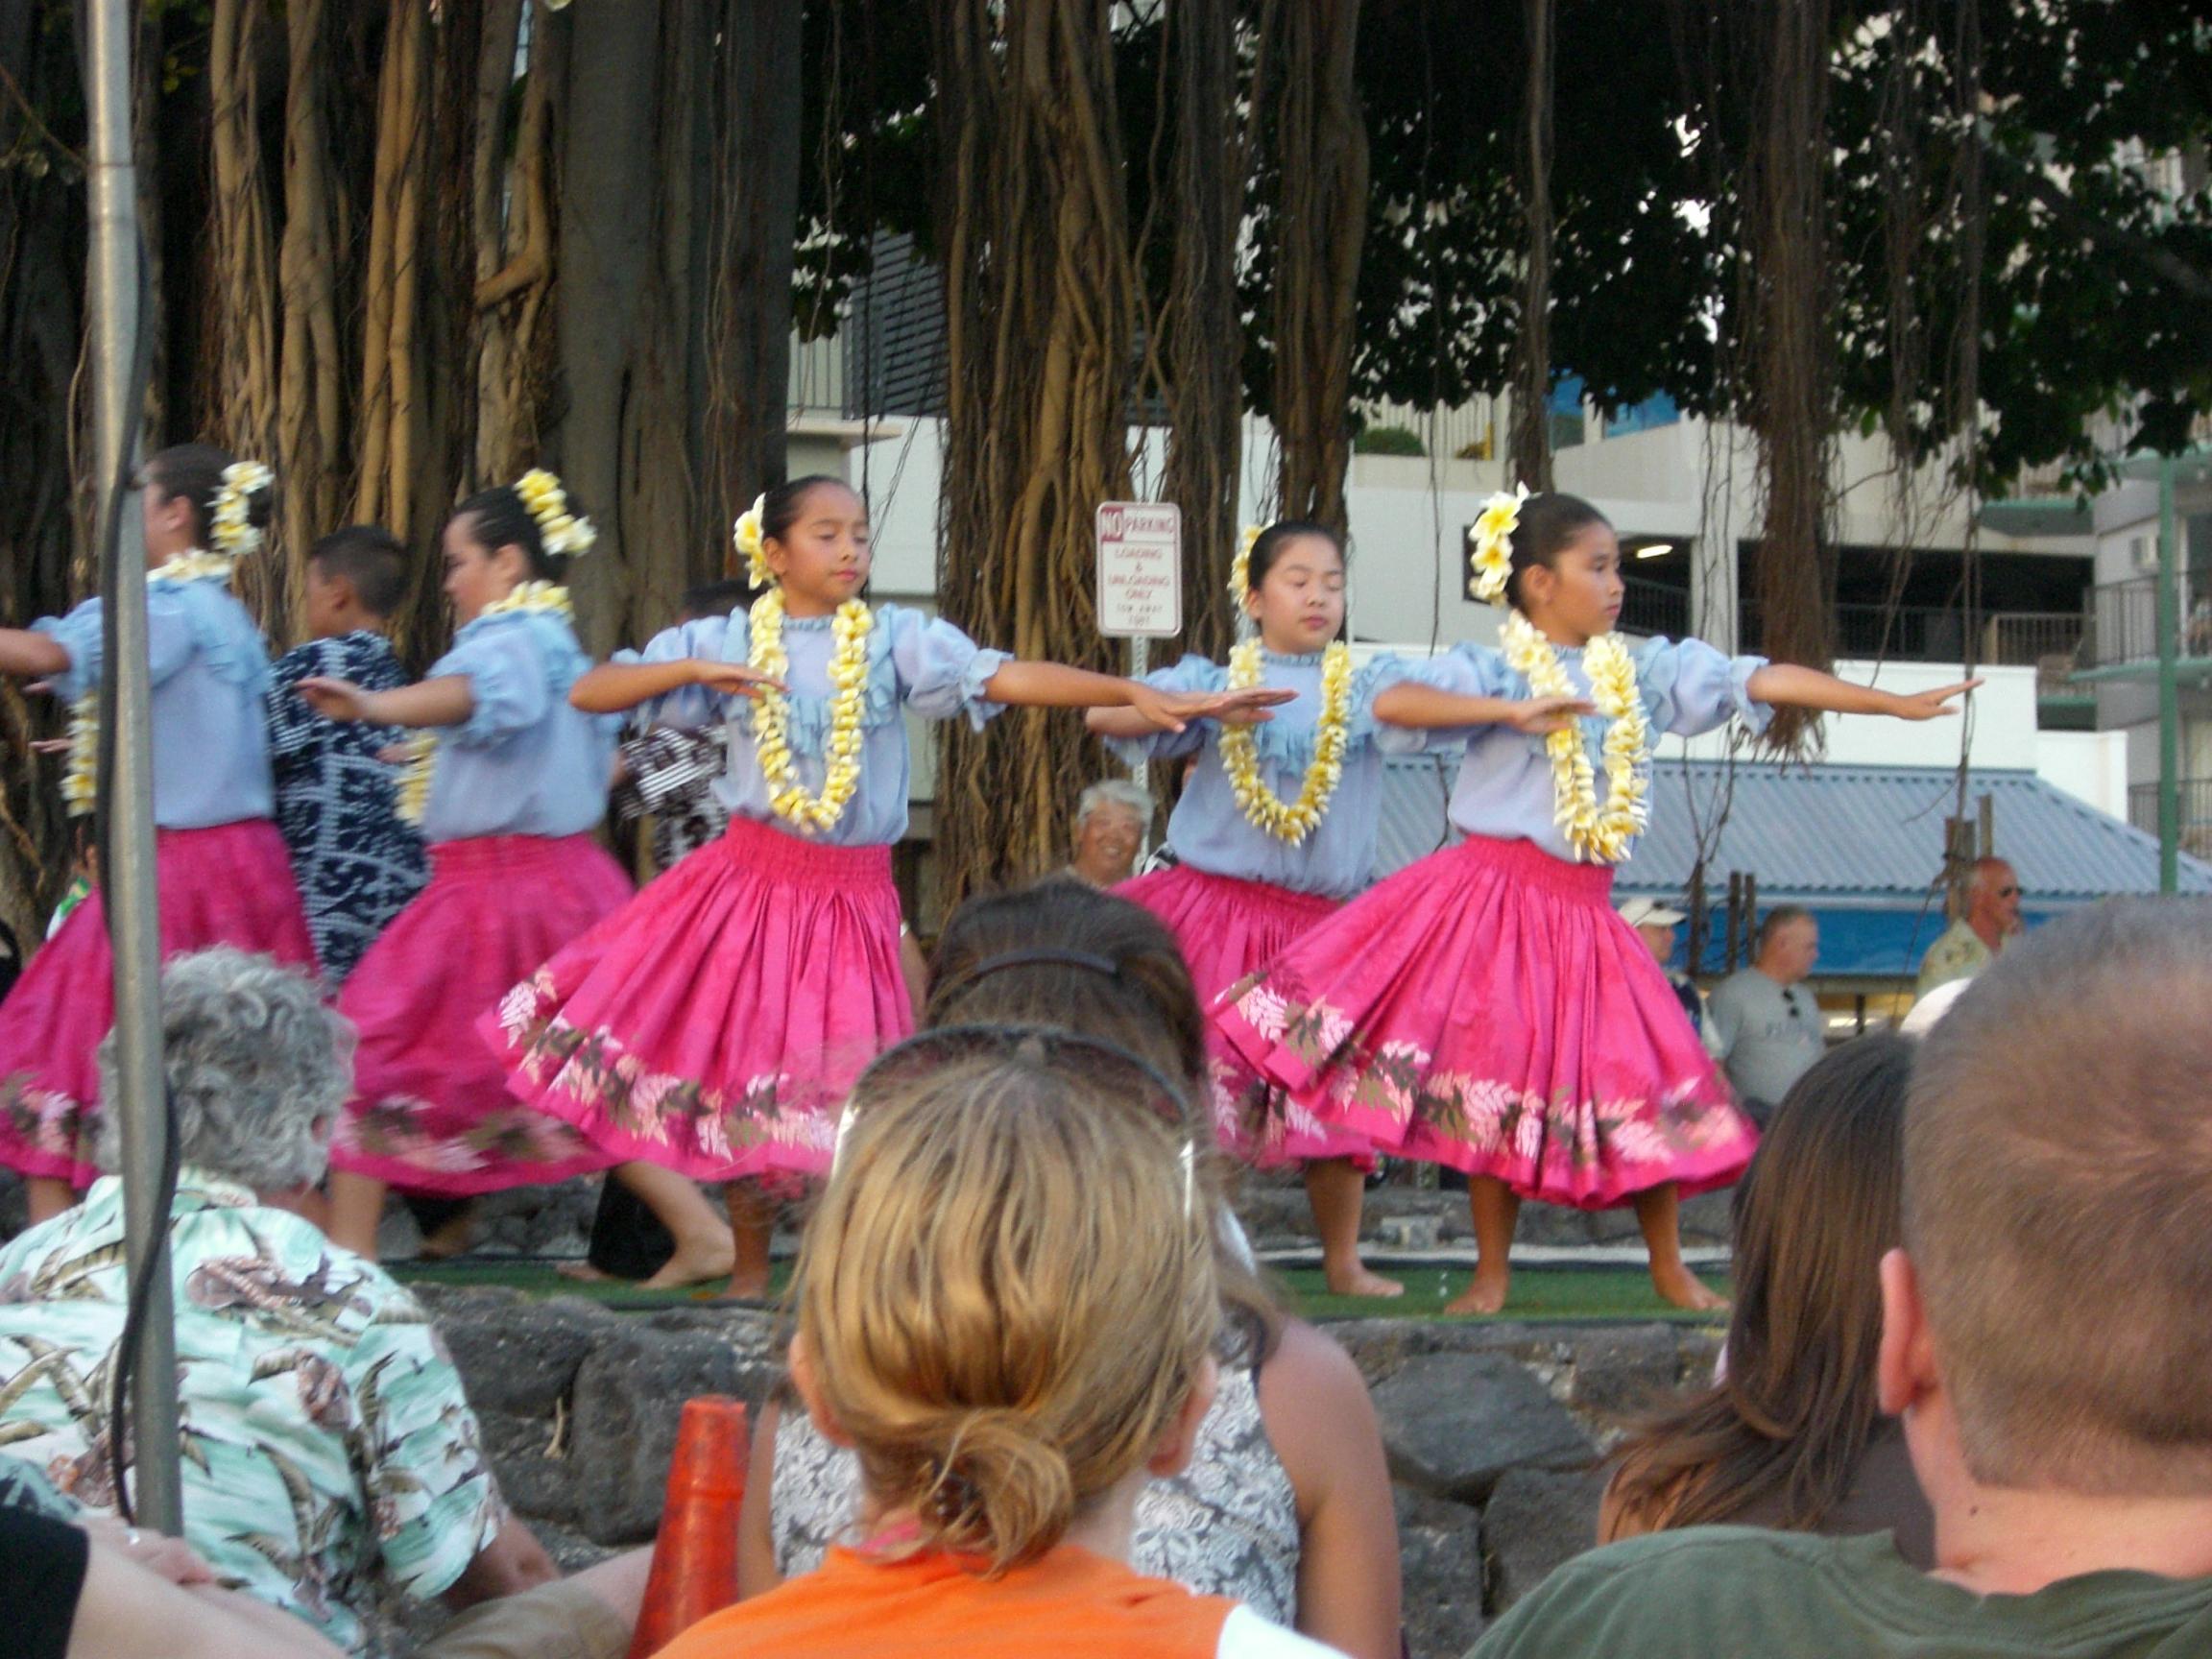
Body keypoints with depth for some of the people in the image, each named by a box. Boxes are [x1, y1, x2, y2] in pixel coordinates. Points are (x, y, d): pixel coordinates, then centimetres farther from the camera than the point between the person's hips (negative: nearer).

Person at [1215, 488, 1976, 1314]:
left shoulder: (1642, 672, 10)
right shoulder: (1496, 671, -5)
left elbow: (1763, 681, 7)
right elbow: (1393, 701, -22)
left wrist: (1895, 704, 6)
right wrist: (1515, 711, -27)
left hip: (1584, 910, 4)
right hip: (1494, 896, -4)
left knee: (1643, 1077, 3)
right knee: (1495, 1087, -1)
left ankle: (1670, 1271, 17)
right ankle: (1491, 1274, 12)